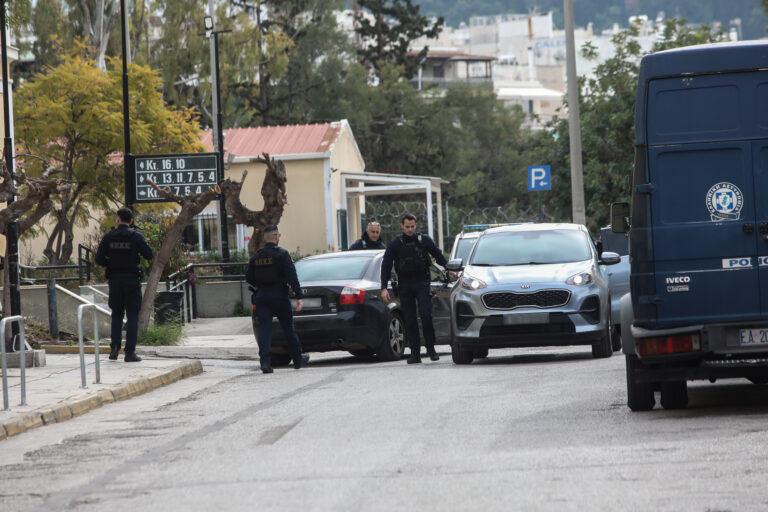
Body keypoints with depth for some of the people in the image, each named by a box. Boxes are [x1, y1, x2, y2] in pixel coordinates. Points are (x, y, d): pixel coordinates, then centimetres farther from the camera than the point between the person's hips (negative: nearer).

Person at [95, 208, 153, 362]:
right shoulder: (136, 236, -6)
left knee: (117, 315, 15)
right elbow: (149, 255, -9)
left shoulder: (108, 237, 1)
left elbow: (99, 259, -2)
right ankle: (130, 352, -2)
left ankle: (114, 348, 1)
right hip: (132, 280, -2)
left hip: (115, 280, 2)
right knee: (132, 316, 2)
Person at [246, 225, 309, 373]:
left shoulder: (255, 257, 6)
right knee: (288, 328, 9)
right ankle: (298, 360, 21)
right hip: (279, 296, -3)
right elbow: (292, 276, -15)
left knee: (264, 328, -1)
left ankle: (264, 361, -17)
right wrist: (299, 297, -17)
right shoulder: (282, 254, -8)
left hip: (261, 296, 3)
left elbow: (249, 278, 12)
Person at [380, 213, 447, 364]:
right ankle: (415, 353, 2)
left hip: (422, 283, -1)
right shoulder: (395, 244, 3)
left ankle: (431, 348, -3)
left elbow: (438, 255, 16)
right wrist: (384, 288, -3)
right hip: (404, 286, 1)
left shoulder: (424, 240, 4)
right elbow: (386, 266, 4)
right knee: (409, 320, 0)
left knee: (426, 315, -14)